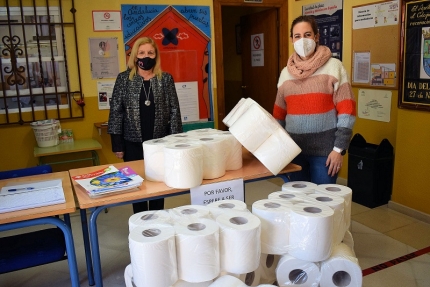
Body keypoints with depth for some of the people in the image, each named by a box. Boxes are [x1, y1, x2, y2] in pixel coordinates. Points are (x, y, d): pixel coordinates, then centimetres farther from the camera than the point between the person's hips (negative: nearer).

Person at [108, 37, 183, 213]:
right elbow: (116, 112, -1)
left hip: (160, 143, 1)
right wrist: (117, 145, -4)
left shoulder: (166, 79, 1)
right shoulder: (124, 79, -1)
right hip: (133, 143, 0)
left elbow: (174, 111, 1)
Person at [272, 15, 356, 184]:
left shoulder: (333, 66, -5)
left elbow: (346, 111, -8)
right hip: (294, 148, 4)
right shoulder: (286, 72, 8)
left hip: (324, 149, -4)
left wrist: (339, 148, -11)